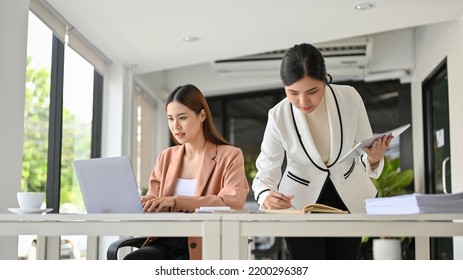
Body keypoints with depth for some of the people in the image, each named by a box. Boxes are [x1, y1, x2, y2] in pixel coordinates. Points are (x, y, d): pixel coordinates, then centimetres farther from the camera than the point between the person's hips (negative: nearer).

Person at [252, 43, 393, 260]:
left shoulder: (349, 98, -18)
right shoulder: (279, 117, -21)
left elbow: (365, 152, -8)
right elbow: (265, 174, -16)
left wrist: (373, 158, -32)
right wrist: (266, 196, -39)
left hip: (347, 199, 2)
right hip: (300, 203, -2)